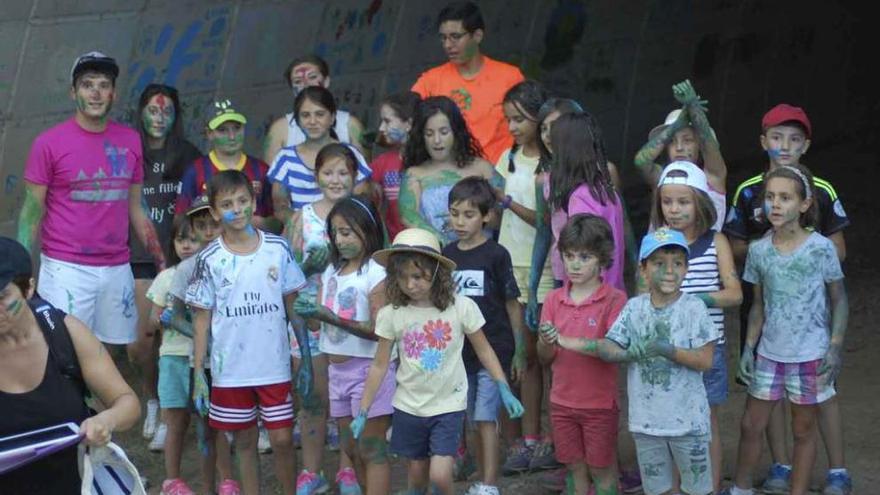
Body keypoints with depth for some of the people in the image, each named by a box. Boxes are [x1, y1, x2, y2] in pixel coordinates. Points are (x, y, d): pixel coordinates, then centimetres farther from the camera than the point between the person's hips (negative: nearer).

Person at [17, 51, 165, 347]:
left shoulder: (130, 141, 7)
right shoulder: (49, 143, -4)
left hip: (117, 269, 4)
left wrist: (162, 263, 11)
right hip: (65, 270, -4)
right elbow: (32, 213, -1)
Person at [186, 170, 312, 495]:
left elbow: (293, 306, 5)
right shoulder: (210, 260, -3)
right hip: (231, 370, 0)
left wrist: (306, 357, 3)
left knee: (282, 439, 2)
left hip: (275, 366, 0)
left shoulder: (278, 249, -1)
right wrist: (198, 373, -3)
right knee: (244, 442, 10)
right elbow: (202, 318, 1)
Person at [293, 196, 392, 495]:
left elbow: (379, 330, -19)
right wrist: (308, 311, -19)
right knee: (352, 450, 14)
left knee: (372, 451, -6)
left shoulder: (377, 273, -12)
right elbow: (320, 318, 5)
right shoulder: (332, 271, 12)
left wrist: (332, 317, -26)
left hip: (369, 367, -8)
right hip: (338, 368, 8)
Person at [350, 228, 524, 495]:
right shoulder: (391, 314, -8)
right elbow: (379, 366, 1)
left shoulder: (461, 307, -13)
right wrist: (362, 412, 1)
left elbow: (484, 351, -1)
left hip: (448, 406, -2)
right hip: (409, 406, 2)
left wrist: (505, 391, -6)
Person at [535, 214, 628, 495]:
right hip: (562, 401, 4)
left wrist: (569, 341, -29)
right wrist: (546, 342, -20)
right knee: (576, 469, 14)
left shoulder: (614, 299, -11)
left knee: (602, 472, 5)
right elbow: (545, 358, 3)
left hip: (599, 402, -4)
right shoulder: (554, 300, 3)